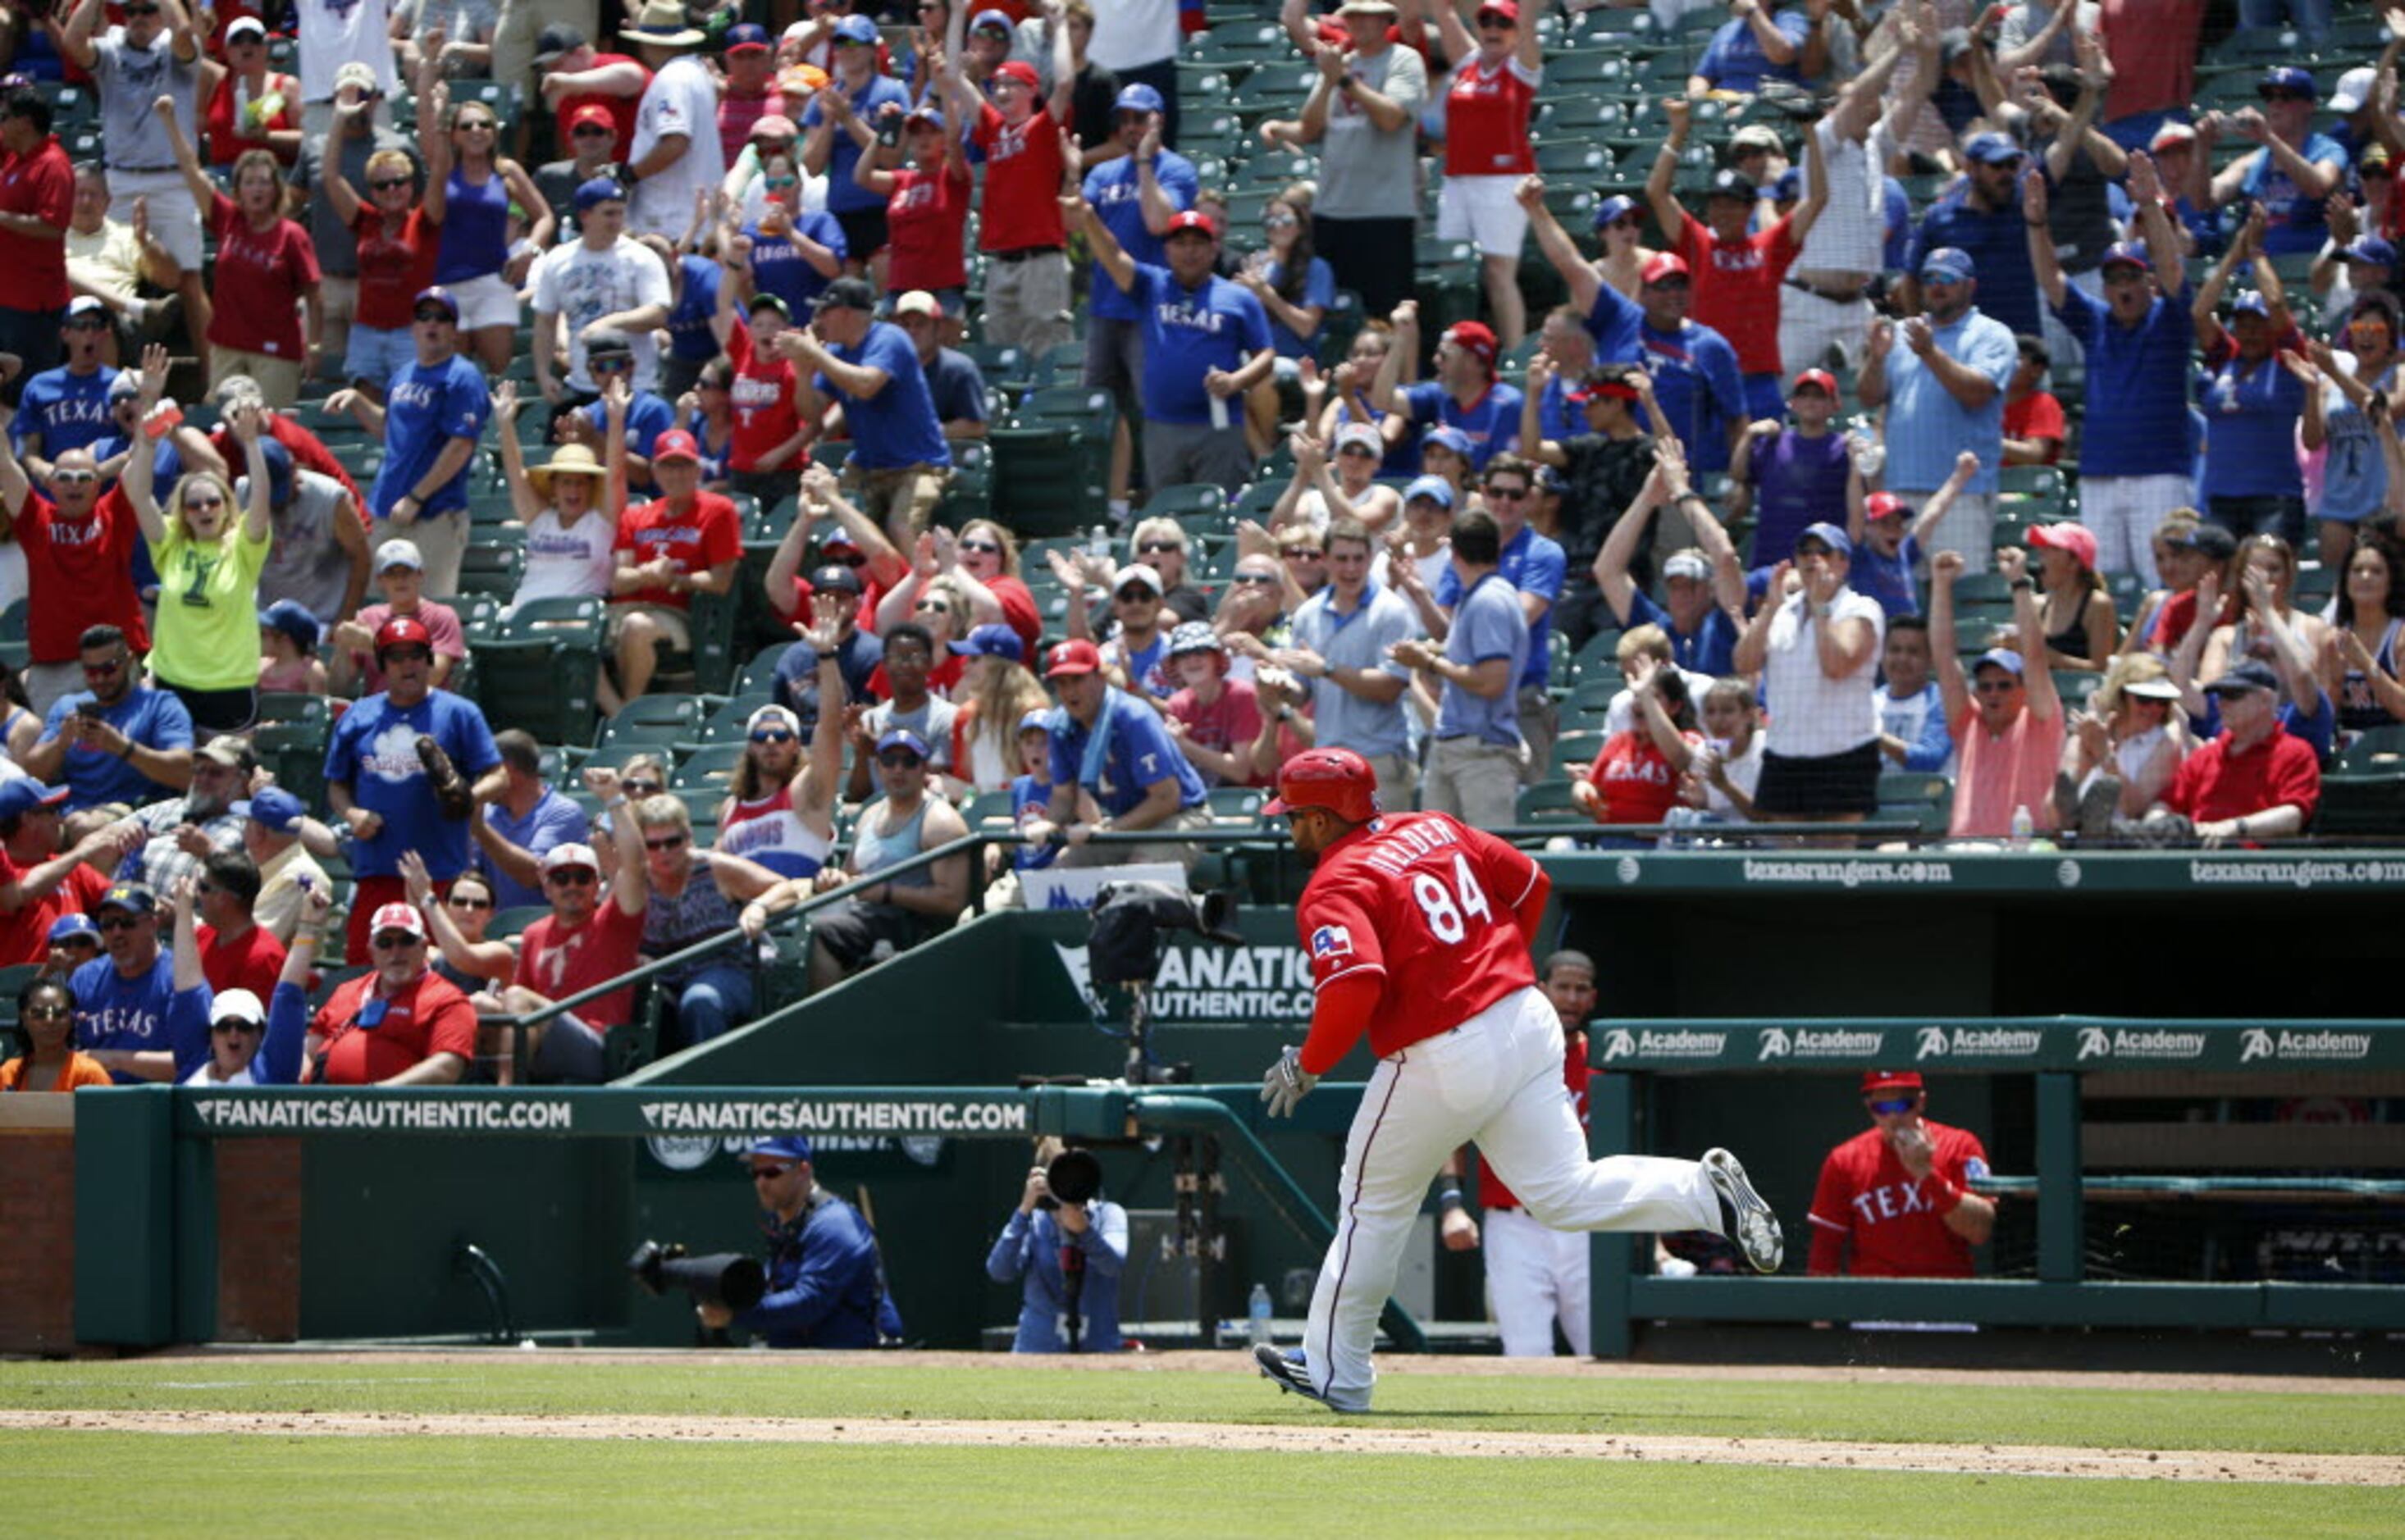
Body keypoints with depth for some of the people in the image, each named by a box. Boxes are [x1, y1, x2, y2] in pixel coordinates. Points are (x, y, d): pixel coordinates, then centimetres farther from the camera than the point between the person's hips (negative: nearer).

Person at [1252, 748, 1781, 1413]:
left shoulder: (1333, 890, -10)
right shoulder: (1434, 828, 13)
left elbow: (1354, 986, -25)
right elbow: (1529, 881, 18)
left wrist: (1306, 1066, -11)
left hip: (1441, 1061, -7)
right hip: (1528, 1021, 7)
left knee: (1374, 1206, 11)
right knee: (1564, 1195, 6)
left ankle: (1335, 1372, 18)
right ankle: (1706, 1190, -15)